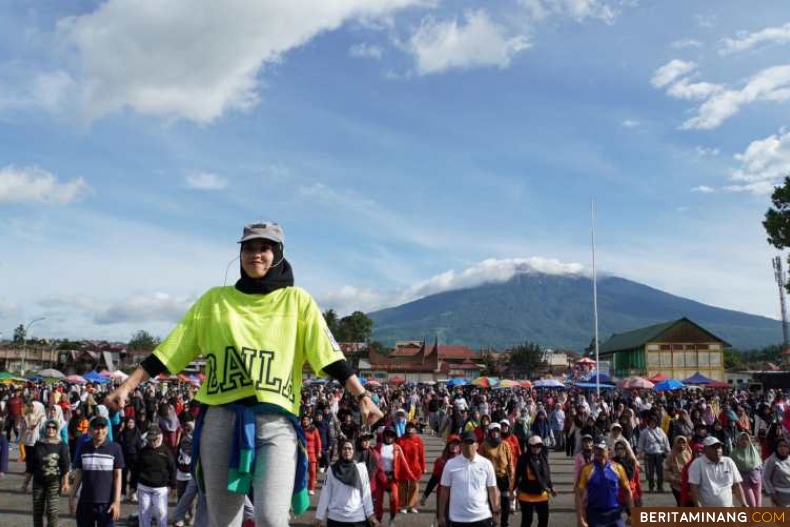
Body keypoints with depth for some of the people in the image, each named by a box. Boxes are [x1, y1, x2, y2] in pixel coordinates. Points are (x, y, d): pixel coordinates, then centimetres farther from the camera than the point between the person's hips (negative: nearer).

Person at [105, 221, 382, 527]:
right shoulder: (214, 300, 11)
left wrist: (362, 396, -9)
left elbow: (328, 354, 0)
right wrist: (127, 387, 7)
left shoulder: (296, 300, 6)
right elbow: (169, 351, 12)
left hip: (276, 422, -2)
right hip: (222, 419, 3)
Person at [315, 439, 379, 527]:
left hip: (357, 517, -1)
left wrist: (370, 514, -6)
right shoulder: (332, 469, 0)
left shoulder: (361, 468, -2)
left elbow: (366, 493, -2)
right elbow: (325, 494, 1)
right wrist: (319, 517, 2)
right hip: (335, 517, 1)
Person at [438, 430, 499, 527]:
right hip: (458, 518, 0)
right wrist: (441, 515, 2)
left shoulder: (486, 464, -2)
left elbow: (492, 489, 4)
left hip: (481, 517, 1)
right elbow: (444, 491, 1)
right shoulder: (450, 464, -4)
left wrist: (495, 512, 1)